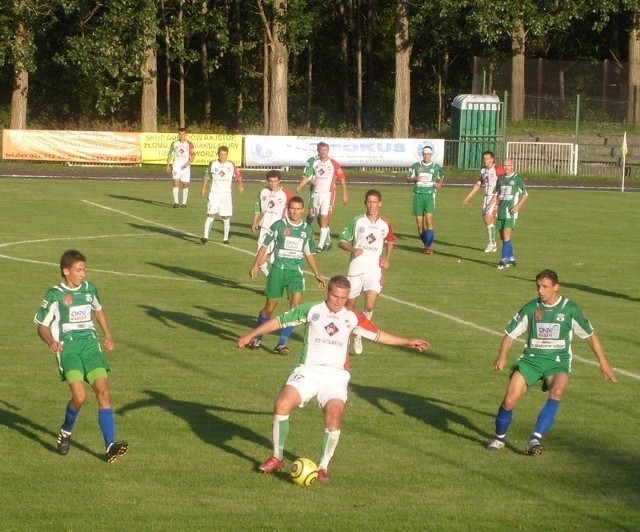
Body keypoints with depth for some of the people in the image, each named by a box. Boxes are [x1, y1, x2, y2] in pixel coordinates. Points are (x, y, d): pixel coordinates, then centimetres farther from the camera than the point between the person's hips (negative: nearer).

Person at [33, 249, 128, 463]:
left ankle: (110, 446, -15)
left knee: (103, 392, -12)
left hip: (90, 344, 4)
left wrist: (108, 335, 22)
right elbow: (42, 325, 3)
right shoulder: (55, 295, -3)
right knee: (80, 396, -20)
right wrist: (50, 341, -18)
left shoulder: (89, 289, 10)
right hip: (68, 348, -4)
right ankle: (65, 432, 12)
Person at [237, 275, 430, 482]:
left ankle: (323, 466, -7)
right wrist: (251, 335, 7)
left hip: (336, 375, 1)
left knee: (334, 415, -25)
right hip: (308, 371, -1)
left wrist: (406, 342, 20)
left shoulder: (352, 318, 8)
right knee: (282, 404, -24)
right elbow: (280, 321, 9)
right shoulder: (311, 310, 3)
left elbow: (377, 334, 21)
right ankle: (277, 458, -5)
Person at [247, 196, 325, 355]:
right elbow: (265, 246, 3)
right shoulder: (278, 225, -2)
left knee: (295, 303, -17)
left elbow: (309, 253, 21)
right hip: (278, 270, -2)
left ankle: (282, 343, -12)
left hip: (296, 272, 2)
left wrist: (317, 274, 22)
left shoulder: (307, 230, 9)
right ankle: (257, 337, 27)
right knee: (270, 306, 3)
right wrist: (256, 265, -5)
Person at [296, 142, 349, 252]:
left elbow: (342, 179, 1)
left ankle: (321, 246, -13)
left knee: (324, 219, -13)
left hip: (328, 194, -4)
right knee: (320, 220, 11)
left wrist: (345, 194, 2)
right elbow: (307, 176, 5)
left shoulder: (334, 164, -5)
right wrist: (300, 186, -12)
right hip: (316, 193, 4)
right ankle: (328, 241, 29)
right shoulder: (313, 162, 5)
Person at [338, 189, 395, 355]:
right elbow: (341, 241, 1)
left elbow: (390, 242, 23)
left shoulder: (385, 224, 3)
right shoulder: (356, 221, -2)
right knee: (349, 306, 7)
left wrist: (387, 258, 6)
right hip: (355, 268, 0)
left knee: (369, 305, -17)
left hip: (374, 270, 0)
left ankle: (359, 335, 6)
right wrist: (353, 249, -18)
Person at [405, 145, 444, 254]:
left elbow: (440, 179, 21)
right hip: (418, 195, 2)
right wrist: (415, 178, -10)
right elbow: (408, 178, 11)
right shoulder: (416, 166, 7)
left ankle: (429, 245, -17)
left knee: (429, 219, -18)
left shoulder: (436, 167, 6)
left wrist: (438, 184, -1)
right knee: (419, 222, 2)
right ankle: (425, 244, 17)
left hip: (429, 194, -2)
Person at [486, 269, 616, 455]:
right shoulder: (531, 308, 0)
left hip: (558, 362, -1)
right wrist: (502, 355, -12)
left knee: (557, 391, -34)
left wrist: (603, 363, 8)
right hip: (531, 358, 1)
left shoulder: (570, 309, -2)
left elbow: (590, 335, 9)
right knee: (510, 399, -16)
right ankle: (499, 438, 11)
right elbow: (510, 333, 6)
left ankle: (536, 439, -33)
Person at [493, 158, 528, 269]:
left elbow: (525, 195, -2)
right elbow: (496, 194, 23)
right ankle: (511, 259, 19)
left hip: (511, 210, -6)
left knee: (507, 234, -15)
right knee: (502, 236, 8)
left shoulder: (517, 178, -3)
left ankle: (504, 260, -16)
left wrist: (518, 206, -13)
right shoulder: (501, 179, 14)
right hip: (501, 210, 7)